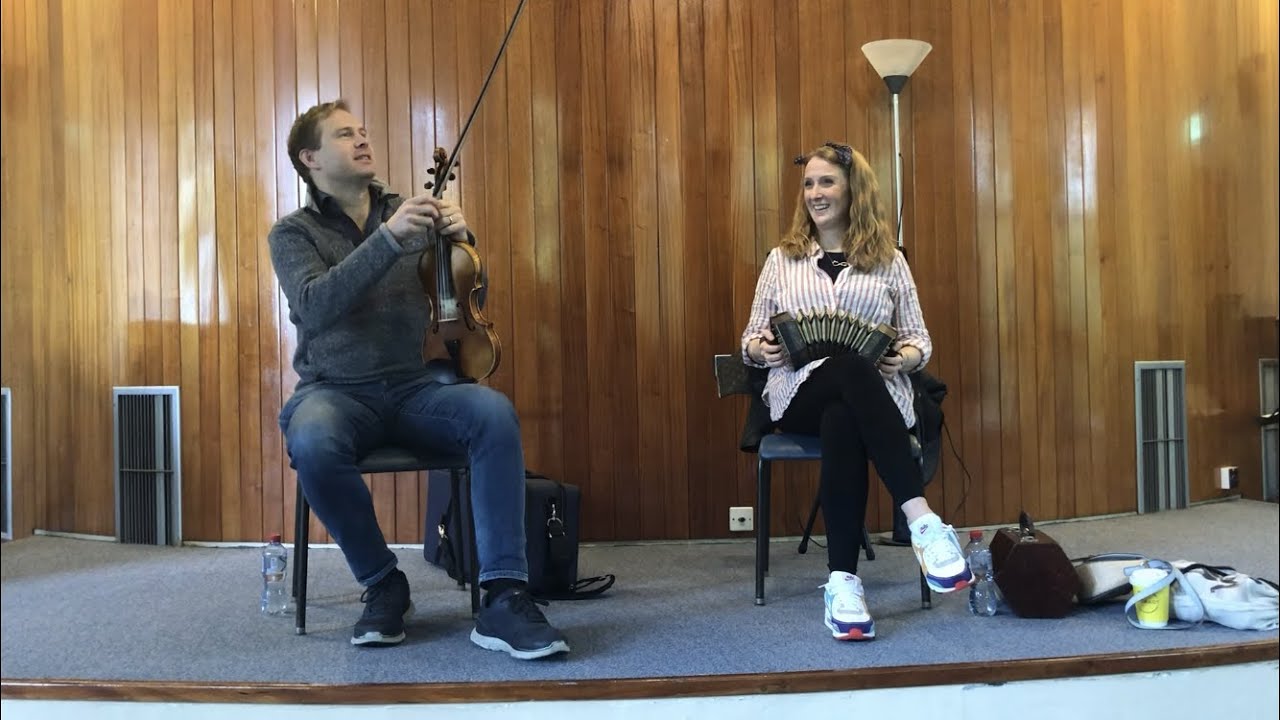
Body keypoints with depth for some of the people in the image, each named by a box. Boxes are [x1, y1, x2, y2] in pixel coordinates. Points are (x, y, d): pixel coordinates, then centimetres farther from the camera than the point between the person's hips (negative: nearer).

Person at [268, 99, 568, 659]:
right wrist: (388, 237, -25)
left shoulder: (410, 213, 13)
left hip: (414, 387, 2)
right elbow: (315, 307, -15)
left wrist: (461, 241, -7)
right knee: (313, 443, -36)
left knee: (494, 412, -29)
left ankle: (503, 598, -29)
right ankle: (384, 585, -13)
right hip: (335, 391, -2)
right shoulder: (294, 232, 6)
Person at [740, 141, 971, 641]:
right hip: (801, 394, 0)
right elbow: (752, 338, 16)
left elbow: (919, 339, 12)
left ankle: (842, 580, -44)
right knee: (849, 369, -39)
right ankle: (924, 522, -46)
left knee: (843, 423, -40)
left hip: (874, 395, 1)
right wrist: (760, 348, -8)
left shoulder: (889, 261, 15)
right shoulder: (782, 259, 17)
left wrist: (910, 355, -12)